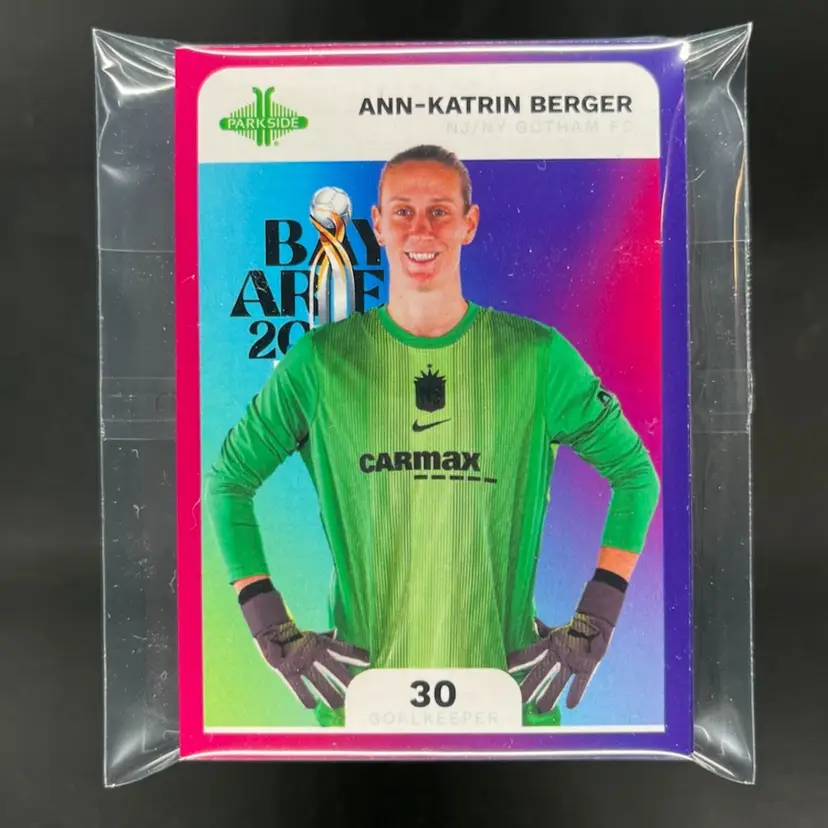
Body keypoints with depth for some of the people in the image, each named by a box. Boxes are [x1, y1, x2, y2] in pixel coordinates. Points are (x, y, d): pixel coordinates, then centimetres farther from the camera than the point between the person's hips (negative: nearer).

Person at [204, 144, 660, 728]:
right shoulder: (321, 360, -7)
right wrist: (277, 635, -3)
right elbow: (229, 480, 2)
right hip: (359, 684, 0)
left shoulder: (537, 356, -7)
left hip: (506, 680, 1)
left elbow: (636, 475, 2)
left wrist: (590, 629, -3)